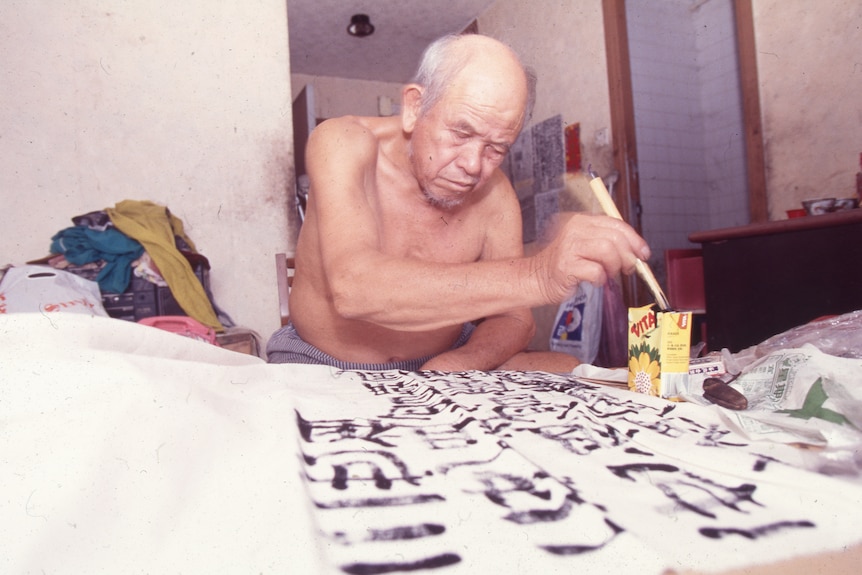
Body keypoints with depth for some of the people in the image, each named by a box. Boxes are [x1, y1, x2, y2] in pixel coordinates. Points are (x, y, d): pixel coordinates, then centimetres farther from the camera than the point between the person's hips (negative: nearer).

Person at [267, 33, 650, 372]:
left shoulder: (494, 194, -7)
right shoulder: (343, 143, -18)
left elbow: (513, 319, -2)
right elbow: (352, 288, -36)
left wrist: (459, 363, -26)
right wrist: (532, 277, -46)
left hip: (442, 366, 4)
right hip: (323, 369, -3)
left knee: (567, 371, -14)